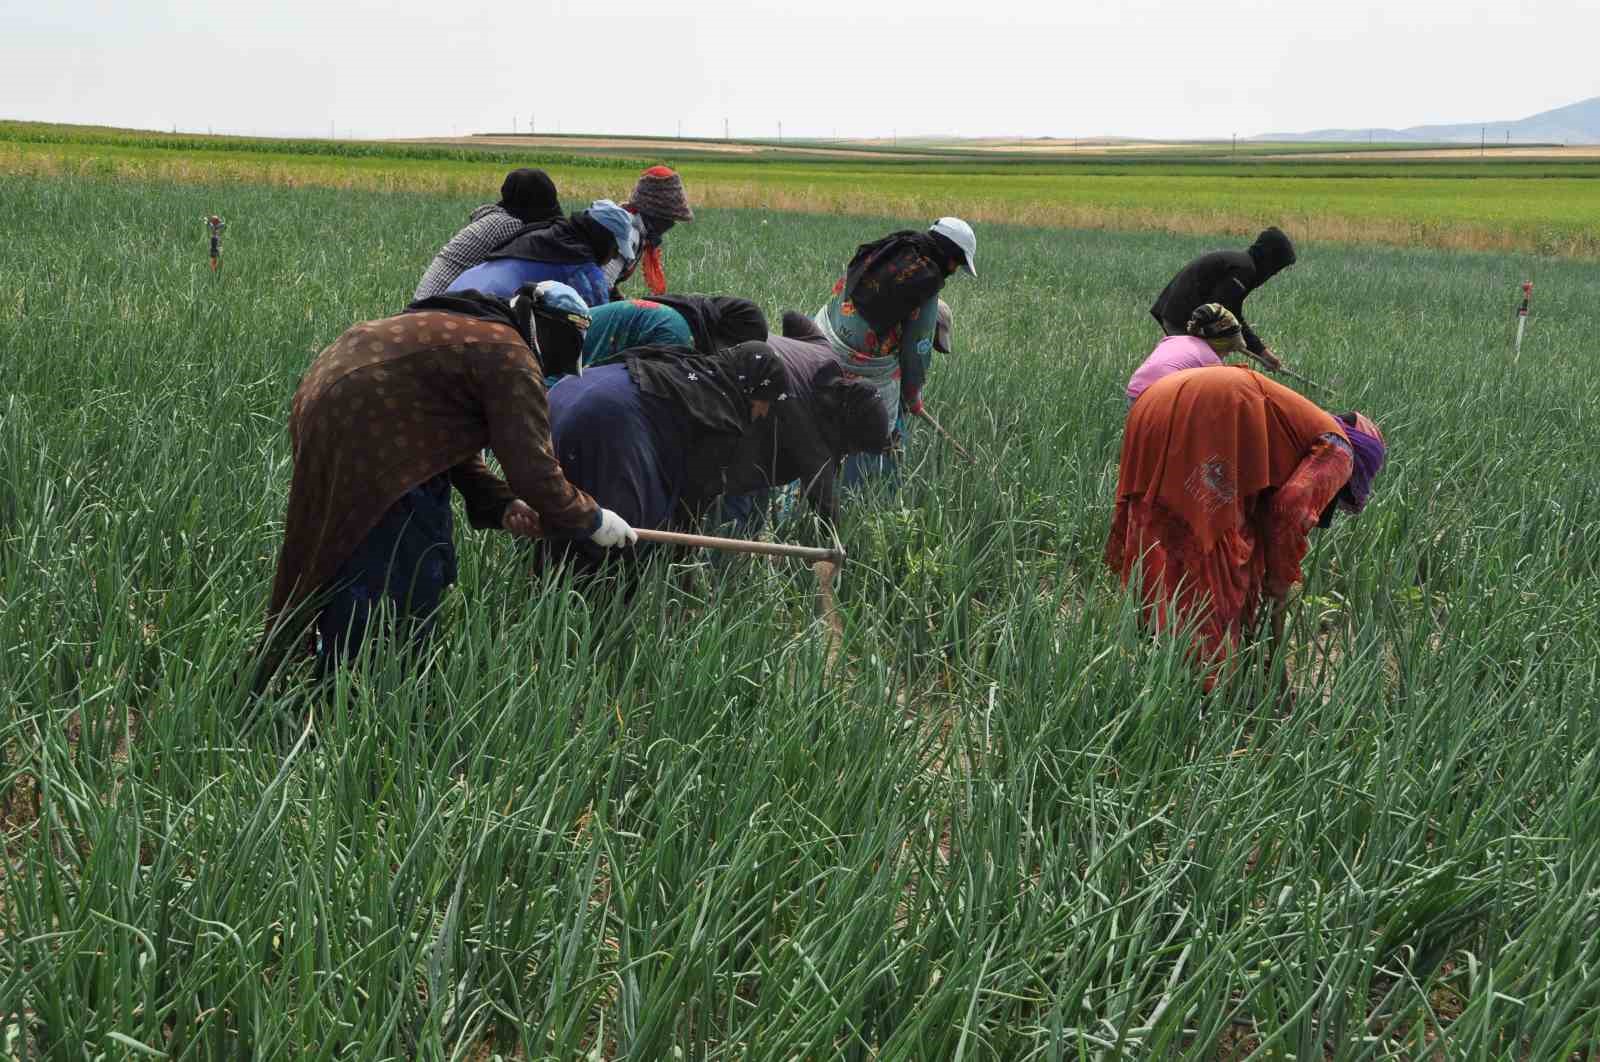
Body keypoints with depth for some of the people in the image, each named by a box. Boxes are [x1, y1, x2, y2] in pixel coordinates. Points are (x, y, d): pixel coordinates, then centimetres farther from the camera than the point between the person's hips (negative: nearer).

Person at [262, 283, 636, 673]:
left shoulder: (467, 331, 19)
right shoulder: (511, 358, -12)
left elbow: (451, 442, 20)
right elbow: (535, 470, -15)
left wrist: (503, 503, 9)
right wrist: (593, 521, 0)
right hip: (356, 440, -11)